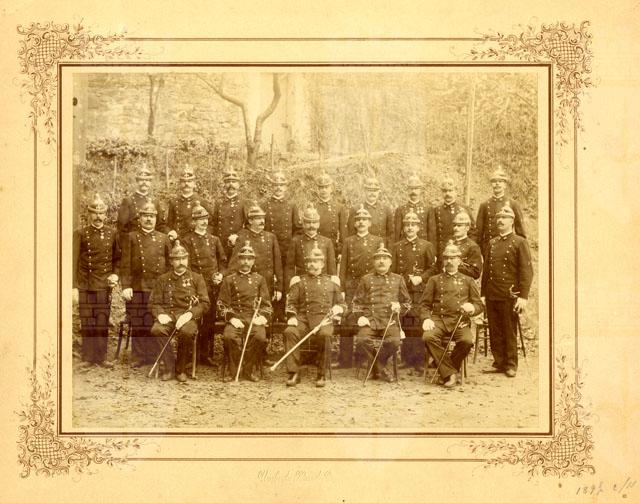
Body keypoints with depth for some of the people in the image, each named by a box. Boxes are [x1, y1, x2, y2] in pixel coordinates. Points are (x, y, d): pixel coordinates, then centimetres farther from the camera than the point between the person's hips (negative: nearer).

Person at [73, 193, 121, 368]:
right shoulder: (80, 234, 0)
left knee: (103, 322, 2)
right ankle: (88, 357, 11)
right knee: (87, 323, 3)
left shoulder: (112, 233, 7)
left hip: (104, 286, 2)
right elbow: (74, 261, -3)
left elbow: (118, 257, 18)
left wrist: (115, 274, 1)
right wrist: (74, 287, -9)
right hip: (85, 286, -1)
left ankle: (101, 357, 10)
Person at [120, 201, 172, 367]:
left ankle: (156, 356, 8)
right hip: (137, 288, -1)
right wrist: (126, 286, -8)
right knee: (138, 324, 1)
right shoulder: (131, 237, 6)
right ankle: (139, 356, 9)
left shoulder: (164, 239, 12)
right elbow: (126, 264, 1)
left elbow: (169, 264, 13)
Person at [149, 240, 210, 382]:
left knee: (187, 332, -37)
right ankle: (169, 366, -17)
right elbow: (154, 302, 12)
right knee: (157, 330, -33)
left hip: (188, 316, -1)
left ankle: (181, 369, -15)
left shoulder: (197, 278, 11)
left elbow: (205, 304, 4)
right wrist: (160, 314, -10)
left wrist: (189, 314, -14)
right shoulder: (163, 279, 16)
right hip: (168, 316, 2)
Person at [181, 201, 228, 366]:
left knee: (210, 321, 6)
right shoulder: (187, 240, 0)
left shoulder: (214, 239, 14)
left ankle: (206, 355, 14)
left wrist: (220, 275, 0)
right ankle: (194, 356, 3)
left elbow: (223, 260, 17)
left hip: (213, 286, 4)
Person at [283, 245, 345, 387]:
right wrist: (292, 316, -7)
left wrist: (336, 310, -1)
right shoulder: (299, 281, 19)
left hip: (323, 318, -1)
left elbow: (340, 303, 21)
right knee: (290, 332, -31)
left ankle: (321, 374, -22)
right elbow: (291, 302, 12)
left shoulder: (331, 282, 20)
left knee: (324, 334, -35)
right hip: (302, 318, 1)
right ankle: (293, 373, -26)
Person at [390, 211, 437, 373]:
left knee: (419, 324, -7)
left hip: (420, 291, -2)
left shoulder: (427, 246, 8)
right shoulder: (396, 247, 13)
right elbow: (392, 270, 11)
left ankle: (419, 361, -2)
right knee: (405, 325, 1)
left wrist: (421, 278, -11)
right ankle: (406, 360, 8)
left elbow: (433, 268, 5)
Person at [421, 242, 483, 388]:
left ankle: (447, 368, -9)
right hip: (438, 320, 0)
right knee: (428, 337, -33)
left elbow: (479, 305, 15)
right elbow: (425, 304, 13)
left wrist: (472, 308, -9)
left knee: (467, 341, -33)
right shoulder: (434, 280, 18)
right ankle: (450, 374, -23)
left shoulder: (467, 281, 18)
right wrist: (426, 319, -7)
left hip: (460, 322, 0)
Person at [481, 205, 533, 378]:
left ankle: (511, 365, 13)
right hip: (492, 296, 5)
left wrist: (523, 297, -14)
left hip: (509, 297, -5)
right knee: (495, 332, 7)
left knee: (510, 332, 3)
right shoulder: (491, 244, 14)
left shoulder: (520, 243, -2)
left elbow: (527, 271, -7)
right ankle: (499, 362, 18)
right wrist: (483, 294, 12)